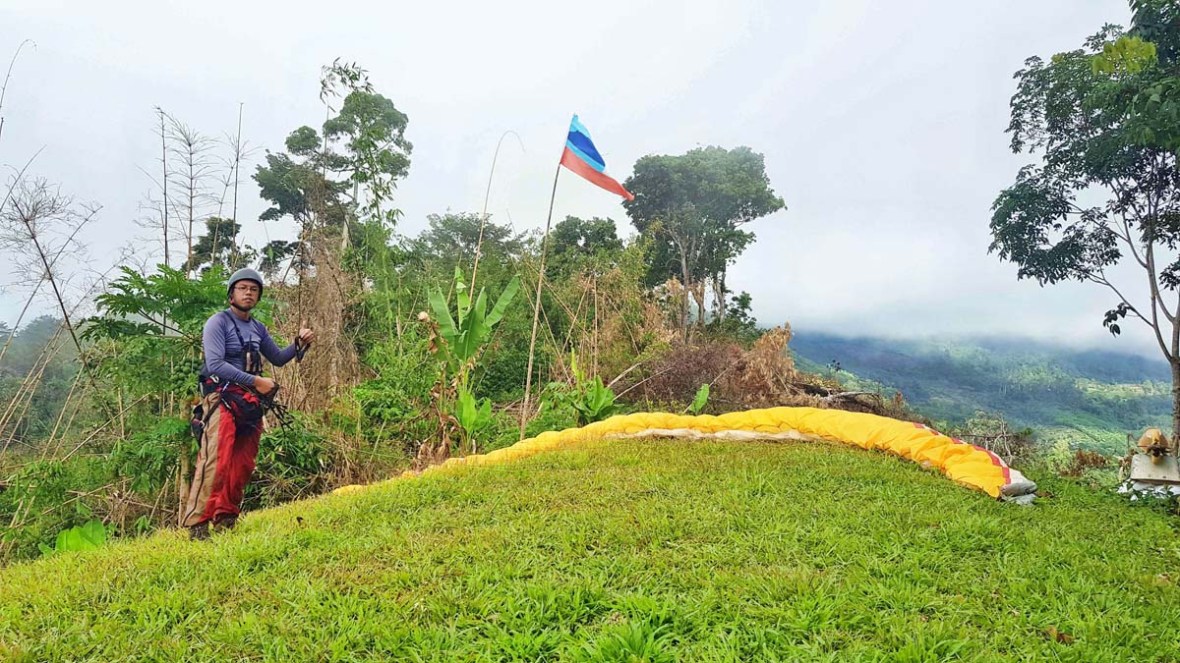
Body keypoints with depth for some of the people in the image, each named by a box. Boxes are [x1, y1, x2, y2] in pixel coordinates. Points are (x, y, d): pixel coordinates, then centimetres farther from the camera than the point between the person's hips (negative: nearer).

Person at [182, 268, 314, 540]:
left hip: (250, 404, 7)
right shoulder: (218, 322, -4)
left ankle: (226, 519, 15)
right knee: (216, 461, -19)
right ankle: (197, 524, -18)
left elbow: (278, 358, 25)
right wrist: (256, 381, -17)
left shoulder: (257, 328, 17)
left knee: (243, 465, 6)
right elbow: (215, 364, -15)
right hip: (222, 399, -7)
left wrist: (299, 344, 6)